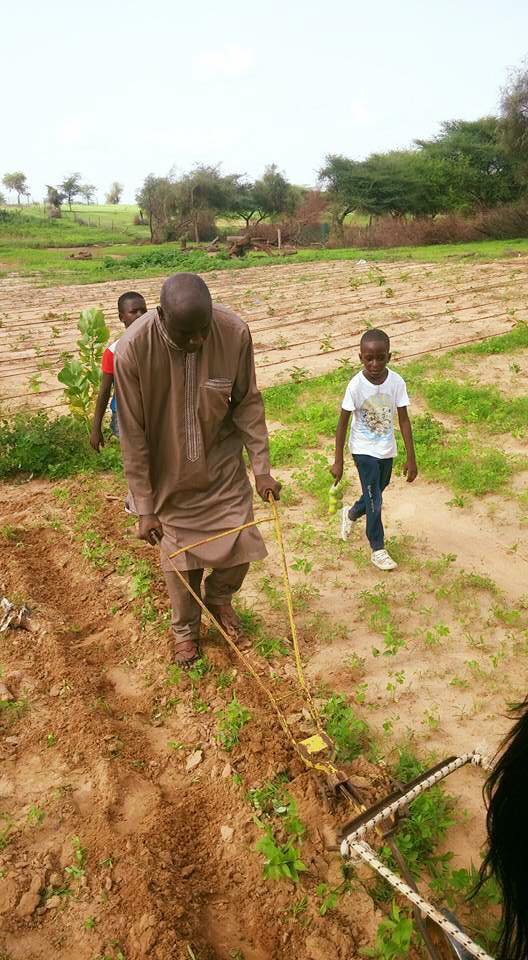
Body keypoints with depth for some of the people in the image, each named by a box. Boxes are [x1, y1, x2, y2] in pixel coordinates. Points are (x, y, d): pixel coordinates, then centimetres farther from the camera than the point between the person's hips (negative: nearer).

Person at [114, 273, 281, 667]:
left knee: (240, 549, 7)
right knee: (180, 559, 10)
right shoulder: (133, 349, -26)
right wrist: (145, 507, -14)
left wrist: (262, 467, -8)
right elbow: (133, 435, -18)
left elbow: (248, 402, -7)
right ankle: (185, 628, 39)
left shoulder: (235, 332, -21)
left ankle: (219, 597, 41)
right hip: (170, 476, -1)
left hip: (223, 466, 2)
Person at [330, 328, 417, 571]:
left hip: (386, 450, 4)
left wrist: (411, 457, -5)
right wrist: (338, 461, -10)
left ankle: (351, 514, 51)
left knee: (376, 494, 20)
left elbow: (404, 420, -7)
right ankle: (378, 549, 17)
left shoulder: (397, 382, -14)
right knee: (374, 501, -1)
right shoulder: (356, 386, -21)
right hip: (364, 450, -4)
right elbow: (342, 423, -12)